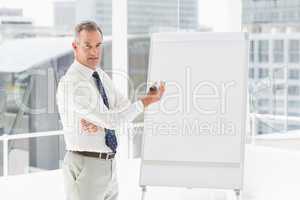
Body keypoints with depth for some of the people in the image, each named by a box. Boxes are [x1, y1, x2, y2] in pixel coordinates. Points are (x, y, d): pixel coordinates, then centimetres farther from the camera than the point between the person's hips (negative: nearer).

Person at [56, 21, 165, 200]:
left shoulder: (101, 75, 10)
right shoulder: (71, 84, -20)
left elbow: (124, 109, 1)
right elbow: (113, 121, -21)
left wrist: (99, 122, -19)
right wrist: (146, 101, -9)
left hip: (107, 165, 9)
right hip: (85, 166, -8)